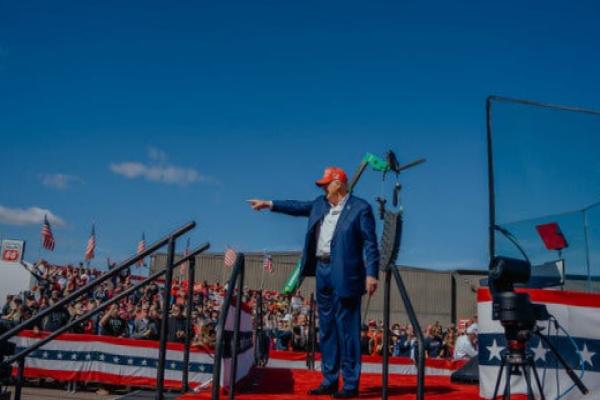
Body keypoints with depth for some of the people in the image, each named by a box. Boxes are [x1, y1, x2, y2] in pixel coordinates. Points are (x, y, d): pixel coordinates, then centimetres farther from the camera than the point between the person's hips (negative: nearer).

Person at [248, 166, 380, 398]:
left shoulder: (360, 209, -7)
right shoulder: (320, 204, 15)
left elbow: (370, 244, -11)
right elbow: (300, 207, 30)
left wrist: (371, 274, -19)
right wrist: (270, 204, 30)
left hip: (344, 275, -8)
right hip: (322, 271, 8)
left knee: (347, 329, -4)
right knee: (326, 330, 12)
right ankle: (329, 381, 21)